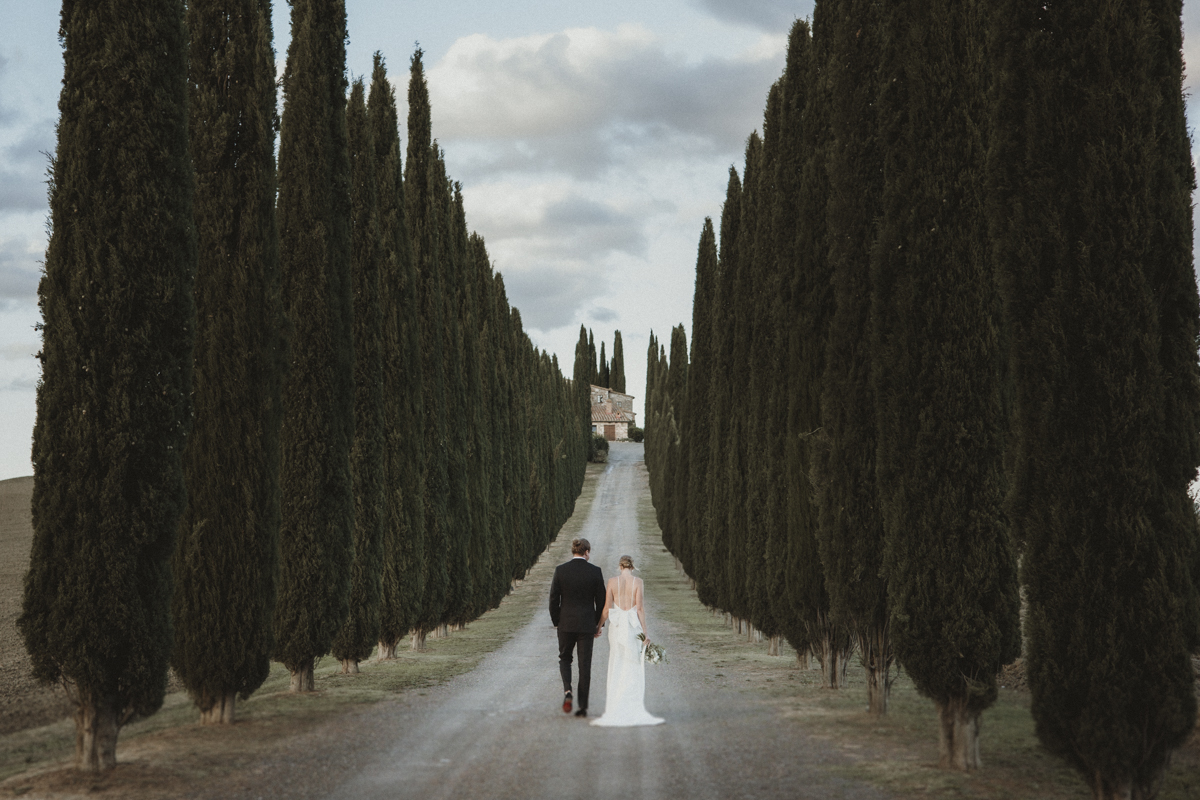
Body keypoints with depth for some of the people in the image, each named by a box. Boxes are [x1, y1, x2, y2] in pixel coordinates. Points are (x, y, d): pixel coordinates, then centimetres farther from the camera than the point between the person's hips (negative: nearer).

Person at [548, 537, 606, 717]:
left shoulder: (560, 570, -5)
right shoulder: (595, 571, -5)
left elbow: (554, 599, -3)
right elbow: (601, 600, 0)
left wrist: (556, 622, 9)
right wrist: (598, 624, 11)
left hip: (566, 623, 0)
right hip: (587, 625, 0)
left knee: (564, 658, 19)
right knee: (585, 665, 6)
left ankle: (567, 690, -6)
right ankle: (583, 706, 6)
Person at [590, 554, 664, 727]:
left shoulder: (612, 581, 0)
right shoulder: (638, 582, -4)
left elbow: (607, 608, 0)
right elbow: (640, 608, -8)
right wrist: (645, 632, -5)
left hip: (616, 626, 1)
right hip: (634, 626, -1)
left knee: (616, 669, 8)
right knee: (633, 669, 5)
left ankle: (615, 710, 6)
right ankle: (634, 710, 1)